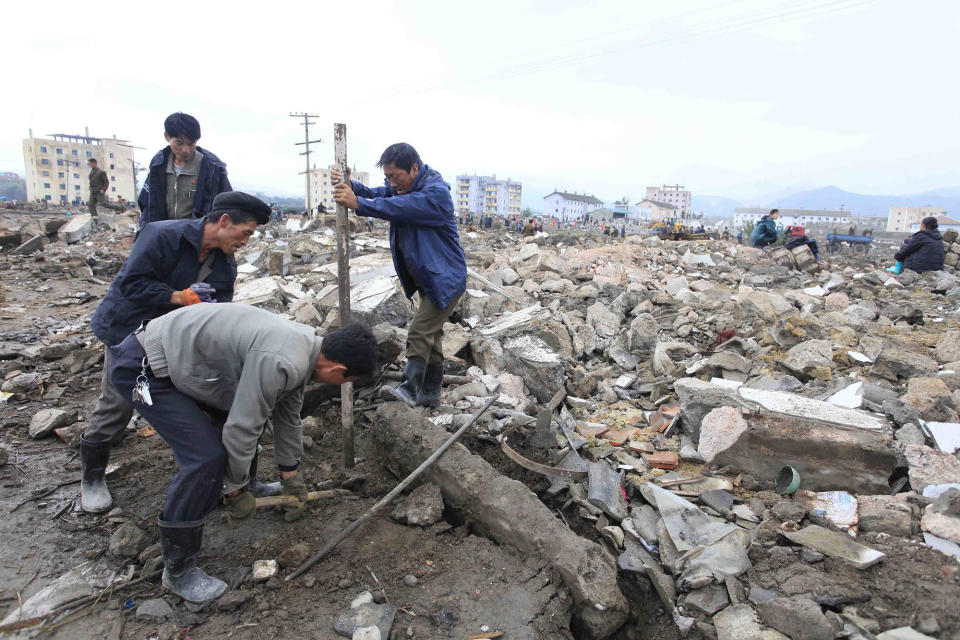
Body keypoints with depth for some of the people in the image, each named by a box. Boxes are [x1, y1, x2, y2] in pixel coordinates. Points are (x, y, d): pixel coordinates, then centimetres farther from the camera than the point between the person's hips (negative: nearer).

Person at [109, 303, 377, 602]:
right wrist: (237, 490, -5)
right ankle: (178, 570, 1)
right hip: (143, 366, -10)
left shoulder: (304, 344, 3)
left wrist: (291, 476, 24)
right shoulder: (280, 363, -29)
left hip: (173, 349, 10)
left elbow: (288, 414, 16)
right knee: (206, 457, -15)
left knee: (240, 410, 18)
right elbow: (241, 429, -22)